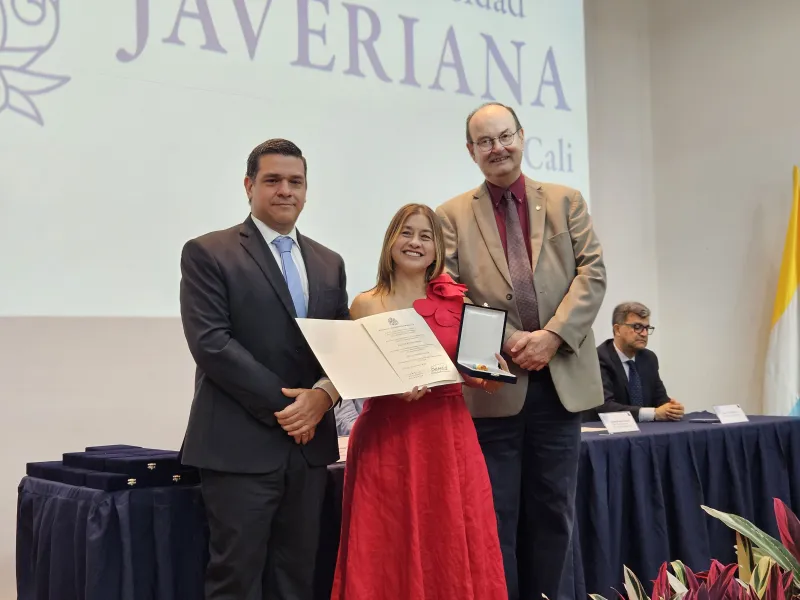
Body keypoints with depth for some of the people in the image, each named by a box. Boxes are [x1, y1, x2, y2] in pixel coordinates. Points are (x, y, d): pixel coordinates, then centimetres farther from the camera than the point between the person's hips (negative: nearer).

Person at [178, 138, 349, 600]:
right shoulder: (208, 253, -2)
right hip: (242, 445, -5)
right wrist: (283, 402, -14)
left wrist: (323, 395, -10)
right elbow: (210, 342, -12)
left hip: (310, 443, 5)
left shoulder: (329, 263, 15)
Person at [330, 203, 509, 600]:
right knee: (390, 553, 2)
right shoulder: (366, 305, 2)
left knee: (452, 549, 4)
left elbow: (472, 369, 14)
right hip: (387, 436, -2)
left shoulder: (456, 301, 7)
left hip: (448, 435, 2)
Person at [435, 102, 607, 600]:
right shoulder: (453, 215, 6)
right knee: (496, 517, 4)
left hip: (561, 378, 2)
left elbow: (593, 273, 1)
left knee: (554, 512, 11)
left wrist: (551, 336, -12)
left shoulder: (566, 201, 11)